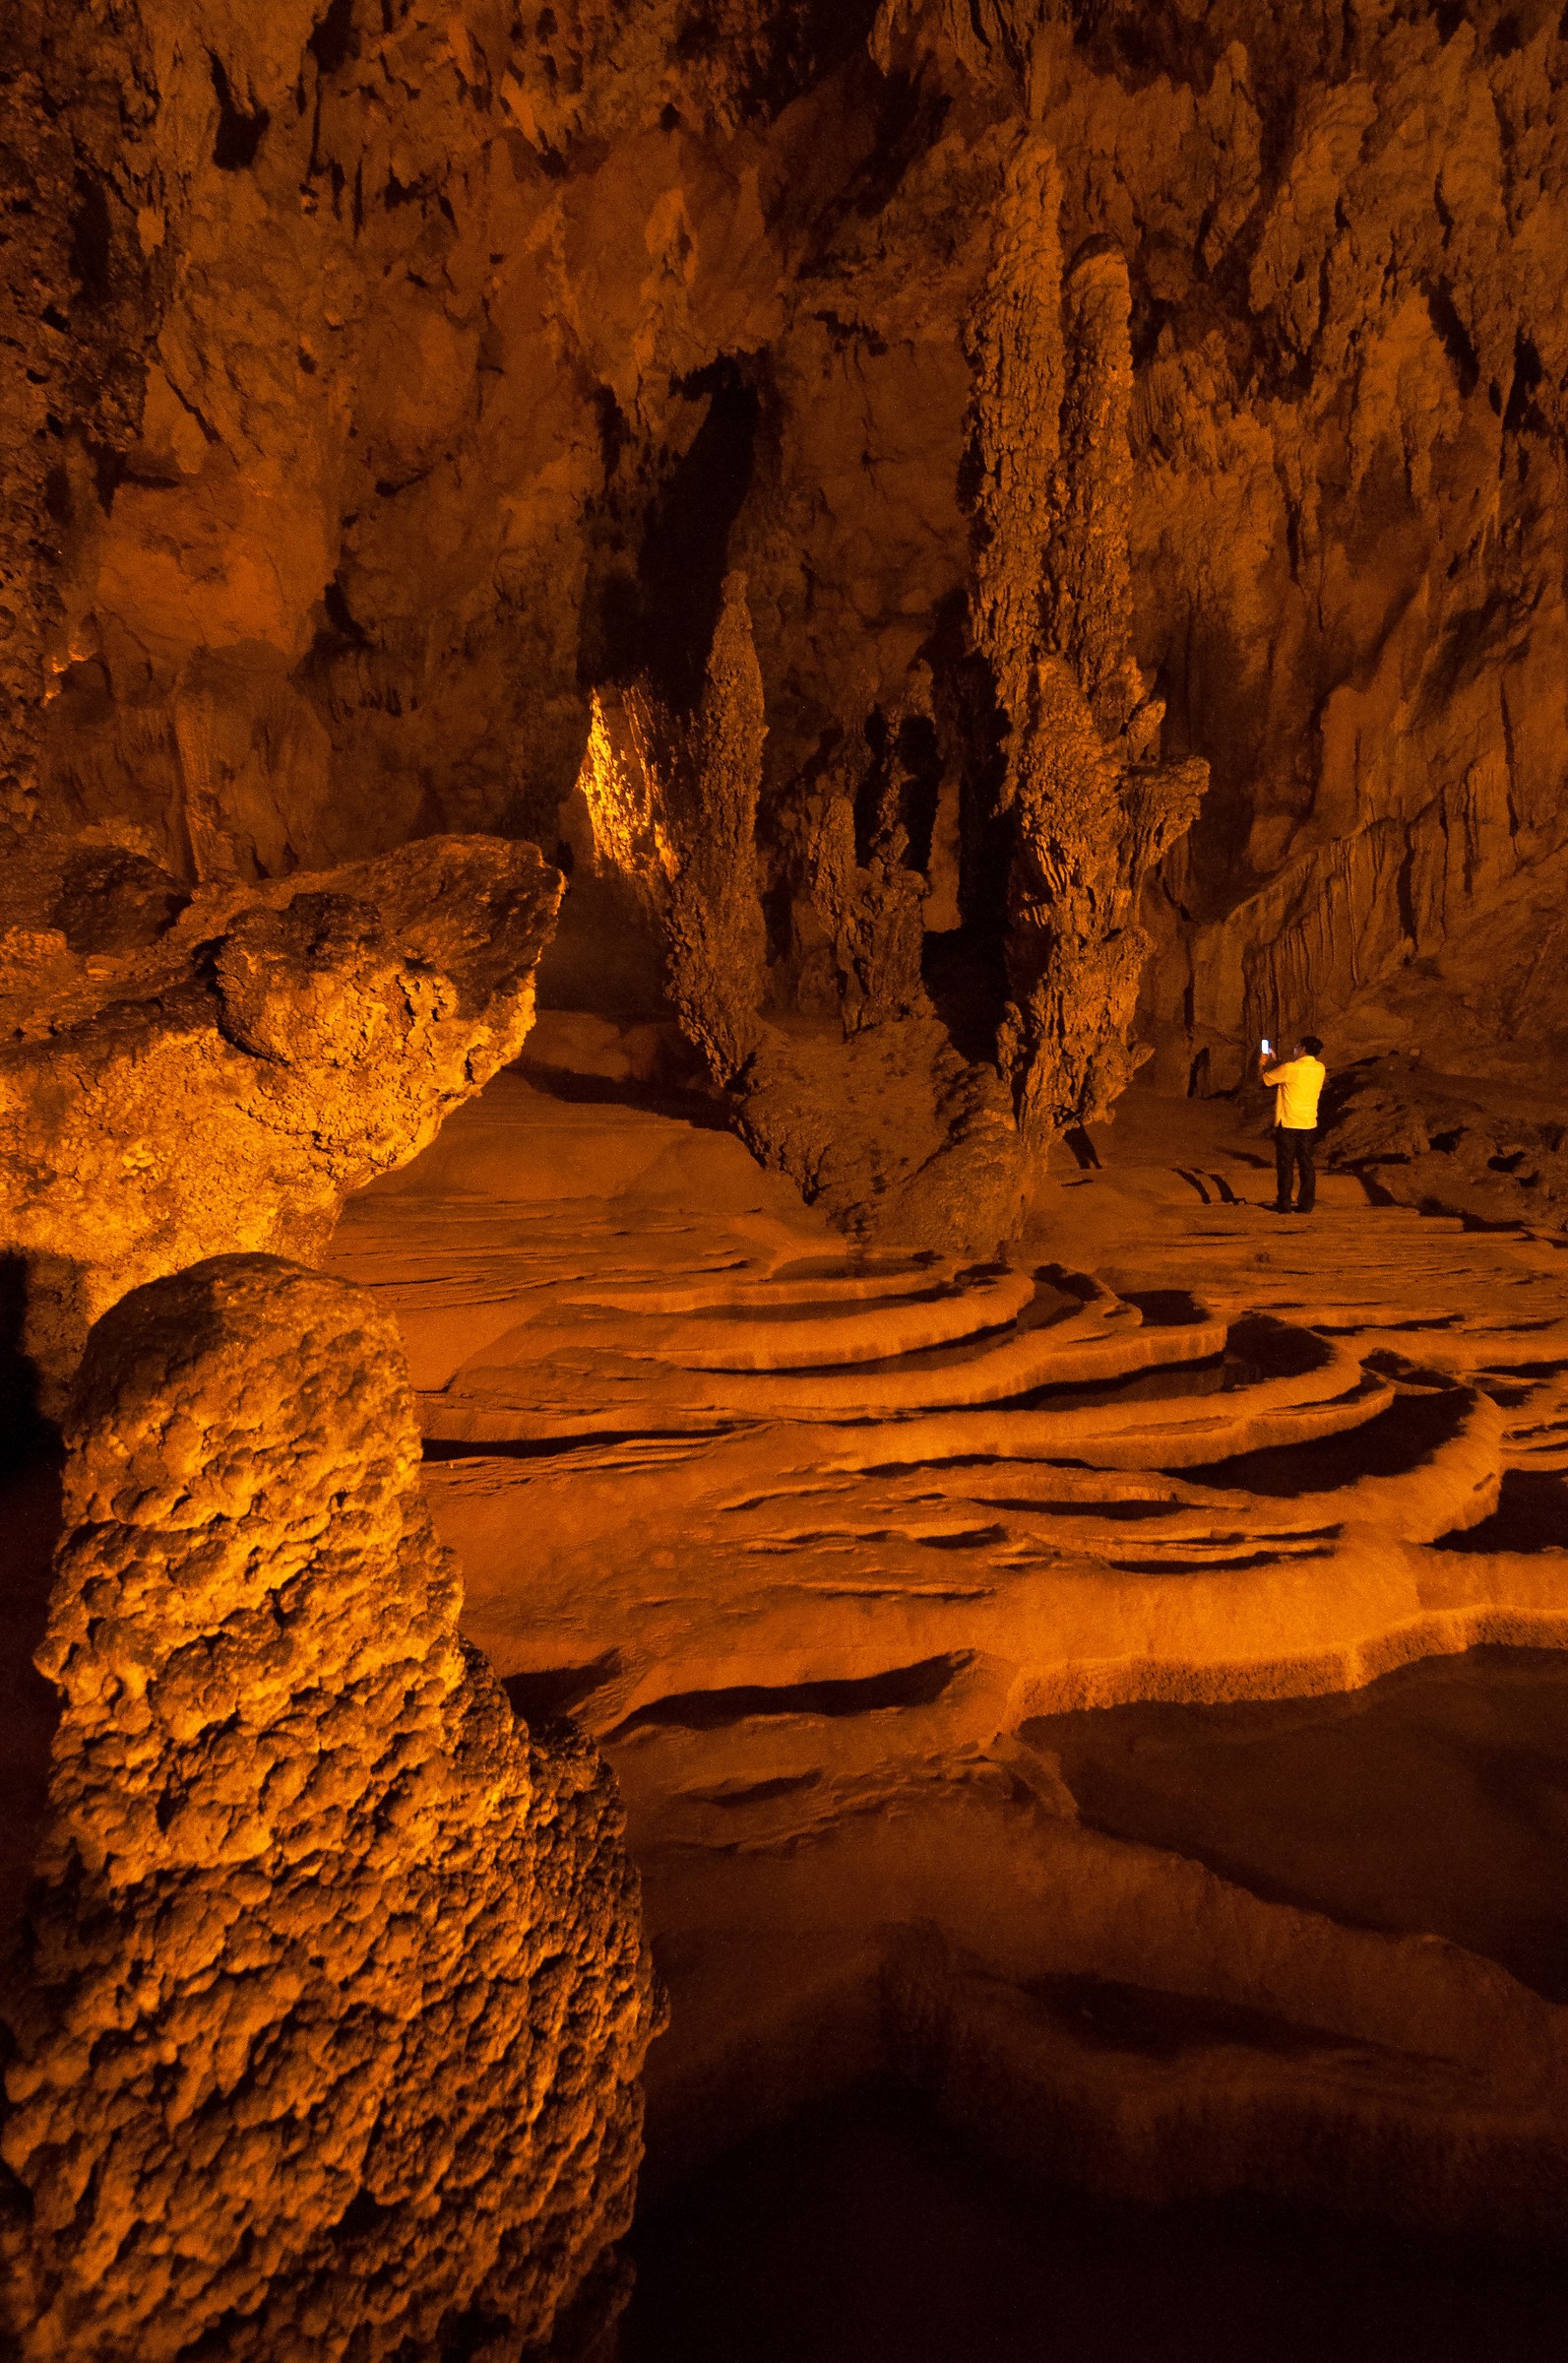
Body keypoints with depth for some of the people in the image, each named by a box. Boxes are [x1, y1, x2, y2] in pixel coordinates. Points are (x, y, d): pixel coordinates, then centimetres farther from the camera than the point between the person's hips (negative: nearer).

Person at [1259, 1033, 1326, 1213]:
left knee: (1285, 1165, 2)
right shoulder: (1320, 1069, 4)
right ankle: (1306, 1204, 11)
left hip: (1288, 1124, -5)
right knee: (1306, 1165, 9)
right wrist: (1275, 1061, 28)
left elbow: (1266, 1078, -2)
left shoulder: (1290, 1068, -15)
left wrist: (1262, 1064, 19)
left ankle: (1284, 1205, 6)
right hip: (1309, 1124, 5)